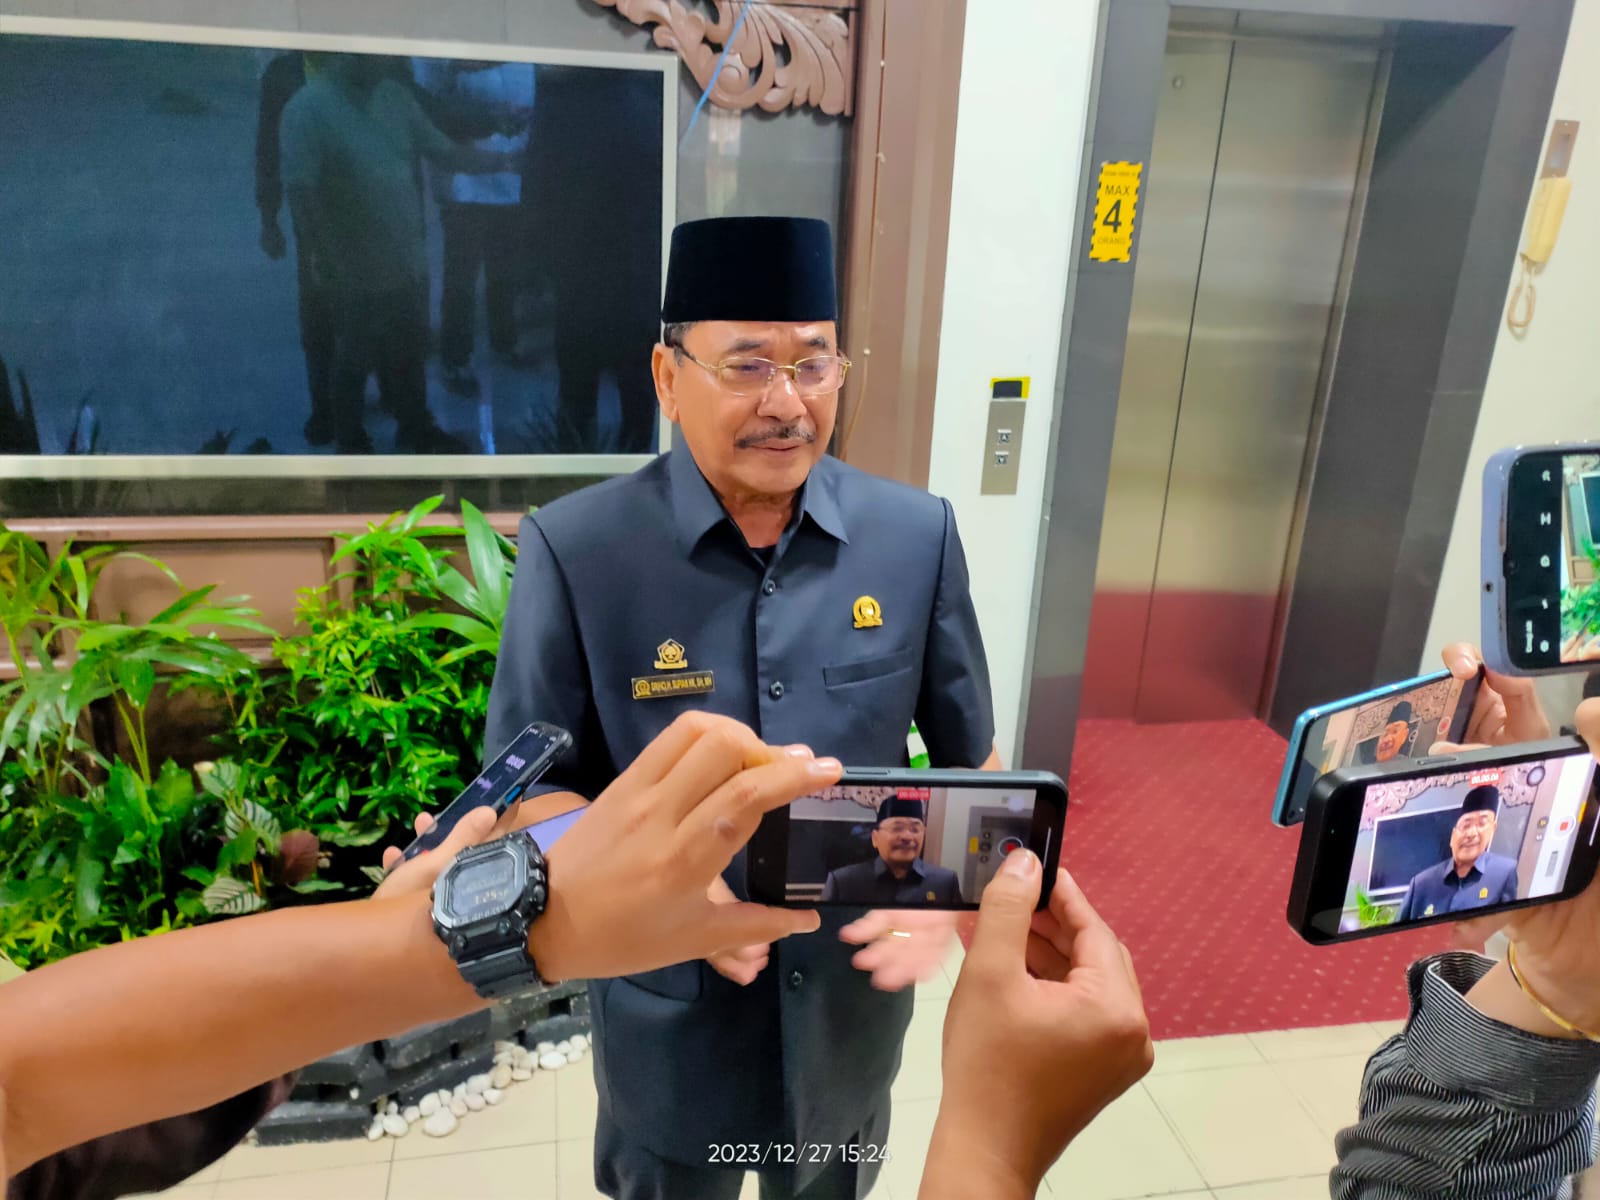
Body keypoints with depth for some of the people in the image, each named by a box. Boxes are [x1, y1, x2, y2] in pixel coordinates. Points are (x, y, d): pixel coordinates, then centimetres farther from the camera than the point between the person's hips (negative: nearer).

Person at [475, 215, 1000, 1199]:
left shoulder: (918, 536, -10)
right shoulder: (573, 551, -18)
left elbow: (971, 759, 0)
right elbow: (527, 786, -9)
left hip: (853, 999, 2)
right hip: (668, 1015, -1)